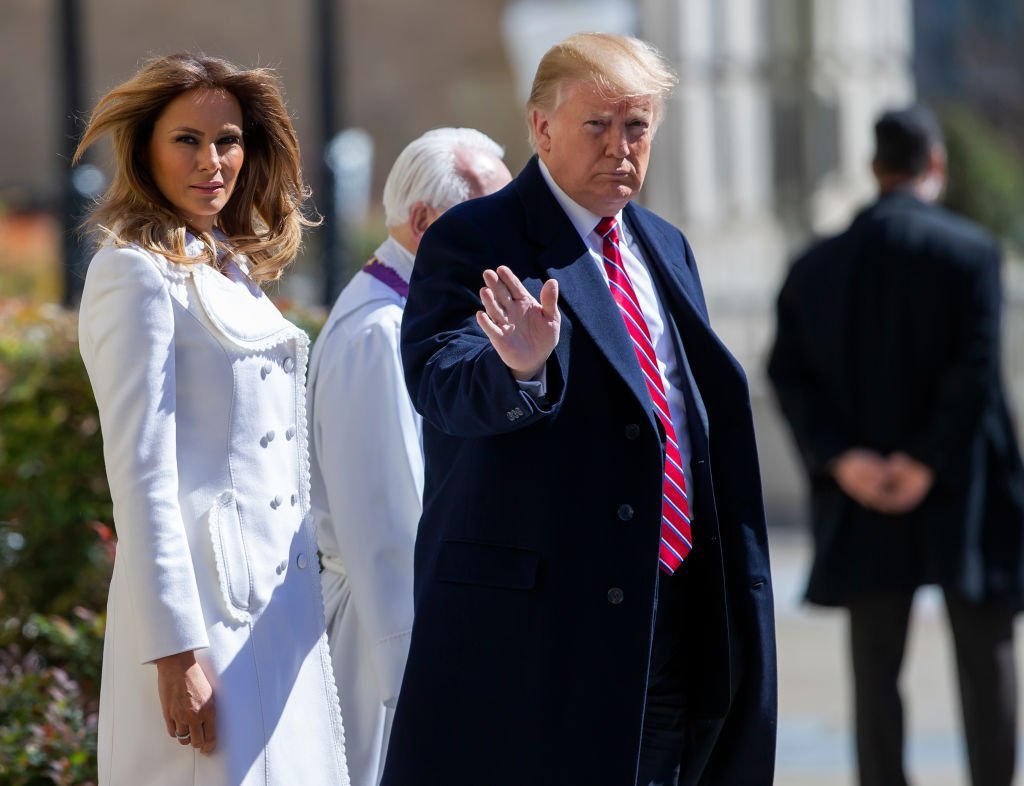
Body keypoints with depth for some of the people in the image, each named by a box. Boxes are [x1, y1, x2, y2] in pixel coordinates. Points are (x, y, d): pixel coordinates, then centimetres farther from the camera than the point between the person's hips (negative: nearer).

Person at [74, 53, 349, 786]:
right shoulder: (136, 271, -8)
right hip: (207, 607, -8)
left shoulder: (234, 271, 17)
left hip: (278, 607, 8)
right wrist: (176, 652, -18)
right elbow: (140, 471, -14)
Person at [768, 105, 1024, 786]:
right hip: (961, 498, -3)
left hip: (865, 501, 3)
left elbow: (788, 373, -1)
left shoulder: (818, 264, 5)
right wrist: (929, 464, -12)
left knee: (875, 666, 6)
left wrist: (842, 460, -6)